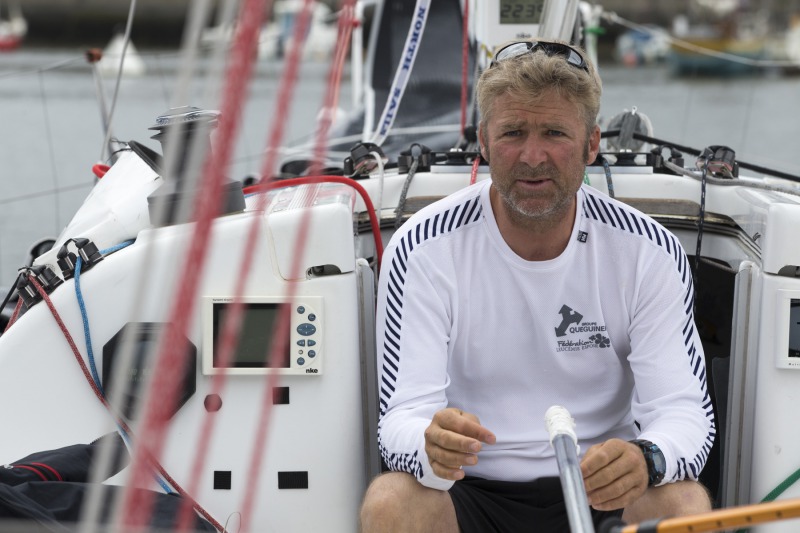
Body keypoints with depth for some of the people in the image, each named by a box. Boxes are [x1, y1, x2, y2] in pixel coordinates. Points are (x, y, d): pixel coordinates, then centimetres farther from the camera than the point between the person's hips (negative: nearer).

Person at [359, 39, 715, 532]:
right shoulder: (424, 250, -9)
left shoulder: (649, 252, -5)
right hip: (472, 491, -1)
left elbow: (685, 410, -9)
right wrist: (431, 446, -41)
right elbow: (402, 417, -14)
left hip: (602, 491, 1)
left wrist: (647, 458, -35)